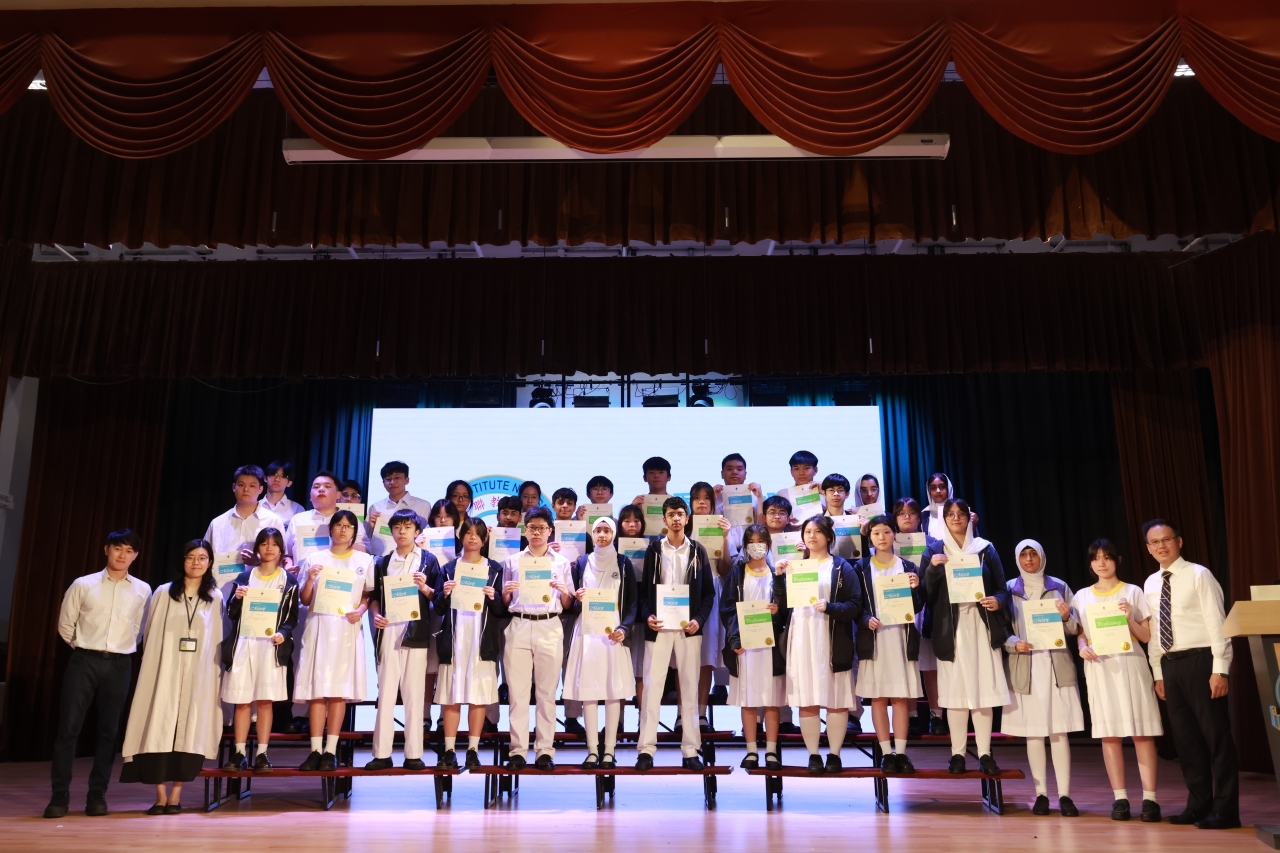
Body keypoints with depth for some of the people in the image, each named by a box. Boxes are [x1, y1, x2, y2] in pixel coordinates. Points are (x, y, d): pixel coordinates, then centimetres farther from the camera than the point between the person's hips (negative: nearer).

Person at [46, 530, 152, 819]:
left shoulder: (143, 591, 5)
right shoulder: (83, 585, 1)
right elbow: (65, 625, 8)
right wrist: (83, 649, 10)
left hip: (119, 665, 1)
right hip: (84, 662, -1)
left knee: (108, 731, 5)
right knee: (68, 728, -3)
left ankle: (97, 794, 13)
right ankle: (60, 795, 5)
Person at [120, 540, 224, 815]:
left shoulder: (216, 597, 6)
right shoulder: (163, 593, 5)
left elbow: (219, 638, 6)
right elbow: (150, 636, 7)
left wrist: (216, 672, 0)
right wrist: (152, 667, 1)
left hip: (199, 676, 0)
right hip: (165, 673, 0)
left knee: (189, 730, -1)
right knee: (160, 729, -5)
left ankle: (176, 795, 7)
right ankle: (160, 795, 4)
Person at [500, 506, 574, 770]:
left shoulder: (561, 563, 13)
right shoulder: (512, 561, 13)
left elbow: (568, 605, 12)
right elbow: (504, 604, 15)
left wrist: (564, 591, -8)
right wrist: (506, 592, -6)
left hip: (549, 628, 0)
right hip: (518, 627, 0)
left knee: (547, 692, 0)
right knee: (517, 691, -3)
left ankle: (545, 751, 5)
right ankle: (517, 751, 2)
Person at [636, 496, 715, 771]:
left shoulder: (698, 551, 7)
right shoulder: (653, 549, 5)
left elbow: (708, 591, 7)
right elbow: (644, 589, 5)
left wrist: (699, 619, -7)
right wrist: (647, 616, -10)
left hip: (688, 628, 1)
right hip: (658, 627, -1)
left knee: (690, 688, 5)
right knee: (652, 686, -2)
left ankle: (690, 750, 10)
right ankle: (646, 749, 3)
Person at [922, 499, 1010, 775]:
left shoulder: (986, 548, 9)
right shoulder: (933, 551, 6)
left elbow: (1001, 587, 8)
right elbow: (926, 594, 0)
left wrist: (997, 601, -13)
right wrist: (932, 569, -16)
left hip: (982, 625, 1)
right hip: (951, 628, -1)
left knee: (984, 689, -2)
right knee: (955, 689, -3)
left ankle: (985, 753, 5)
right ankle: (957, 754, 2)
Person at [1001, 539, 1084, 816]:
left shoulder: (1059, 587, 10)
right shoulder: (1009, 589, 7)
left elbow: (1074, 630, 9)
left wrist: (1066, 617, -12)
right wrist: (1014, 644, -14)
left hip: (1056, 665, 0)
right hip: (1025, 667, 0)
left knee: (1059, 731, -2)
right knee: (1032, 731, 1)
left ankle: (1065, 795, 1)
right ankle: (1041, 793, 8)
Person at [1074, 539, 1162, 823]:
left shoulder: (1133, 592, 6)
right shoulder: (1082, 596, 11)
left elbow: (1147, 636, 4)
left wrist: (1129, 619, -13)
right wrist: (1083, 647, -8)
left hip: (1130, 664, -2)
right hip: (1099, 668, 2)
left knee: (1141, 733, -5)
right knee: (1109, 733, 0)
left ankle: (1150, 798, -2)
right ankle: (1119, 798, 5)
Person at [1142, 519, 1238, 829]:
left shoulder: (1198, 575, -6)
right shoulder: (1151, 584, 12)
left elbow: (1217, 623, -10)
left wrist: (1220, 670, -15)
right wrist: (1158, 673, 12)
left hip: (1200, 660, -6)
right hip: (1170, 664, 6)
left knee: (1215, 734, 1)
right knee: (1185, 737, 12)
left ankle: (1225, 810, 9)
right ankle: (1199, 805, 22)